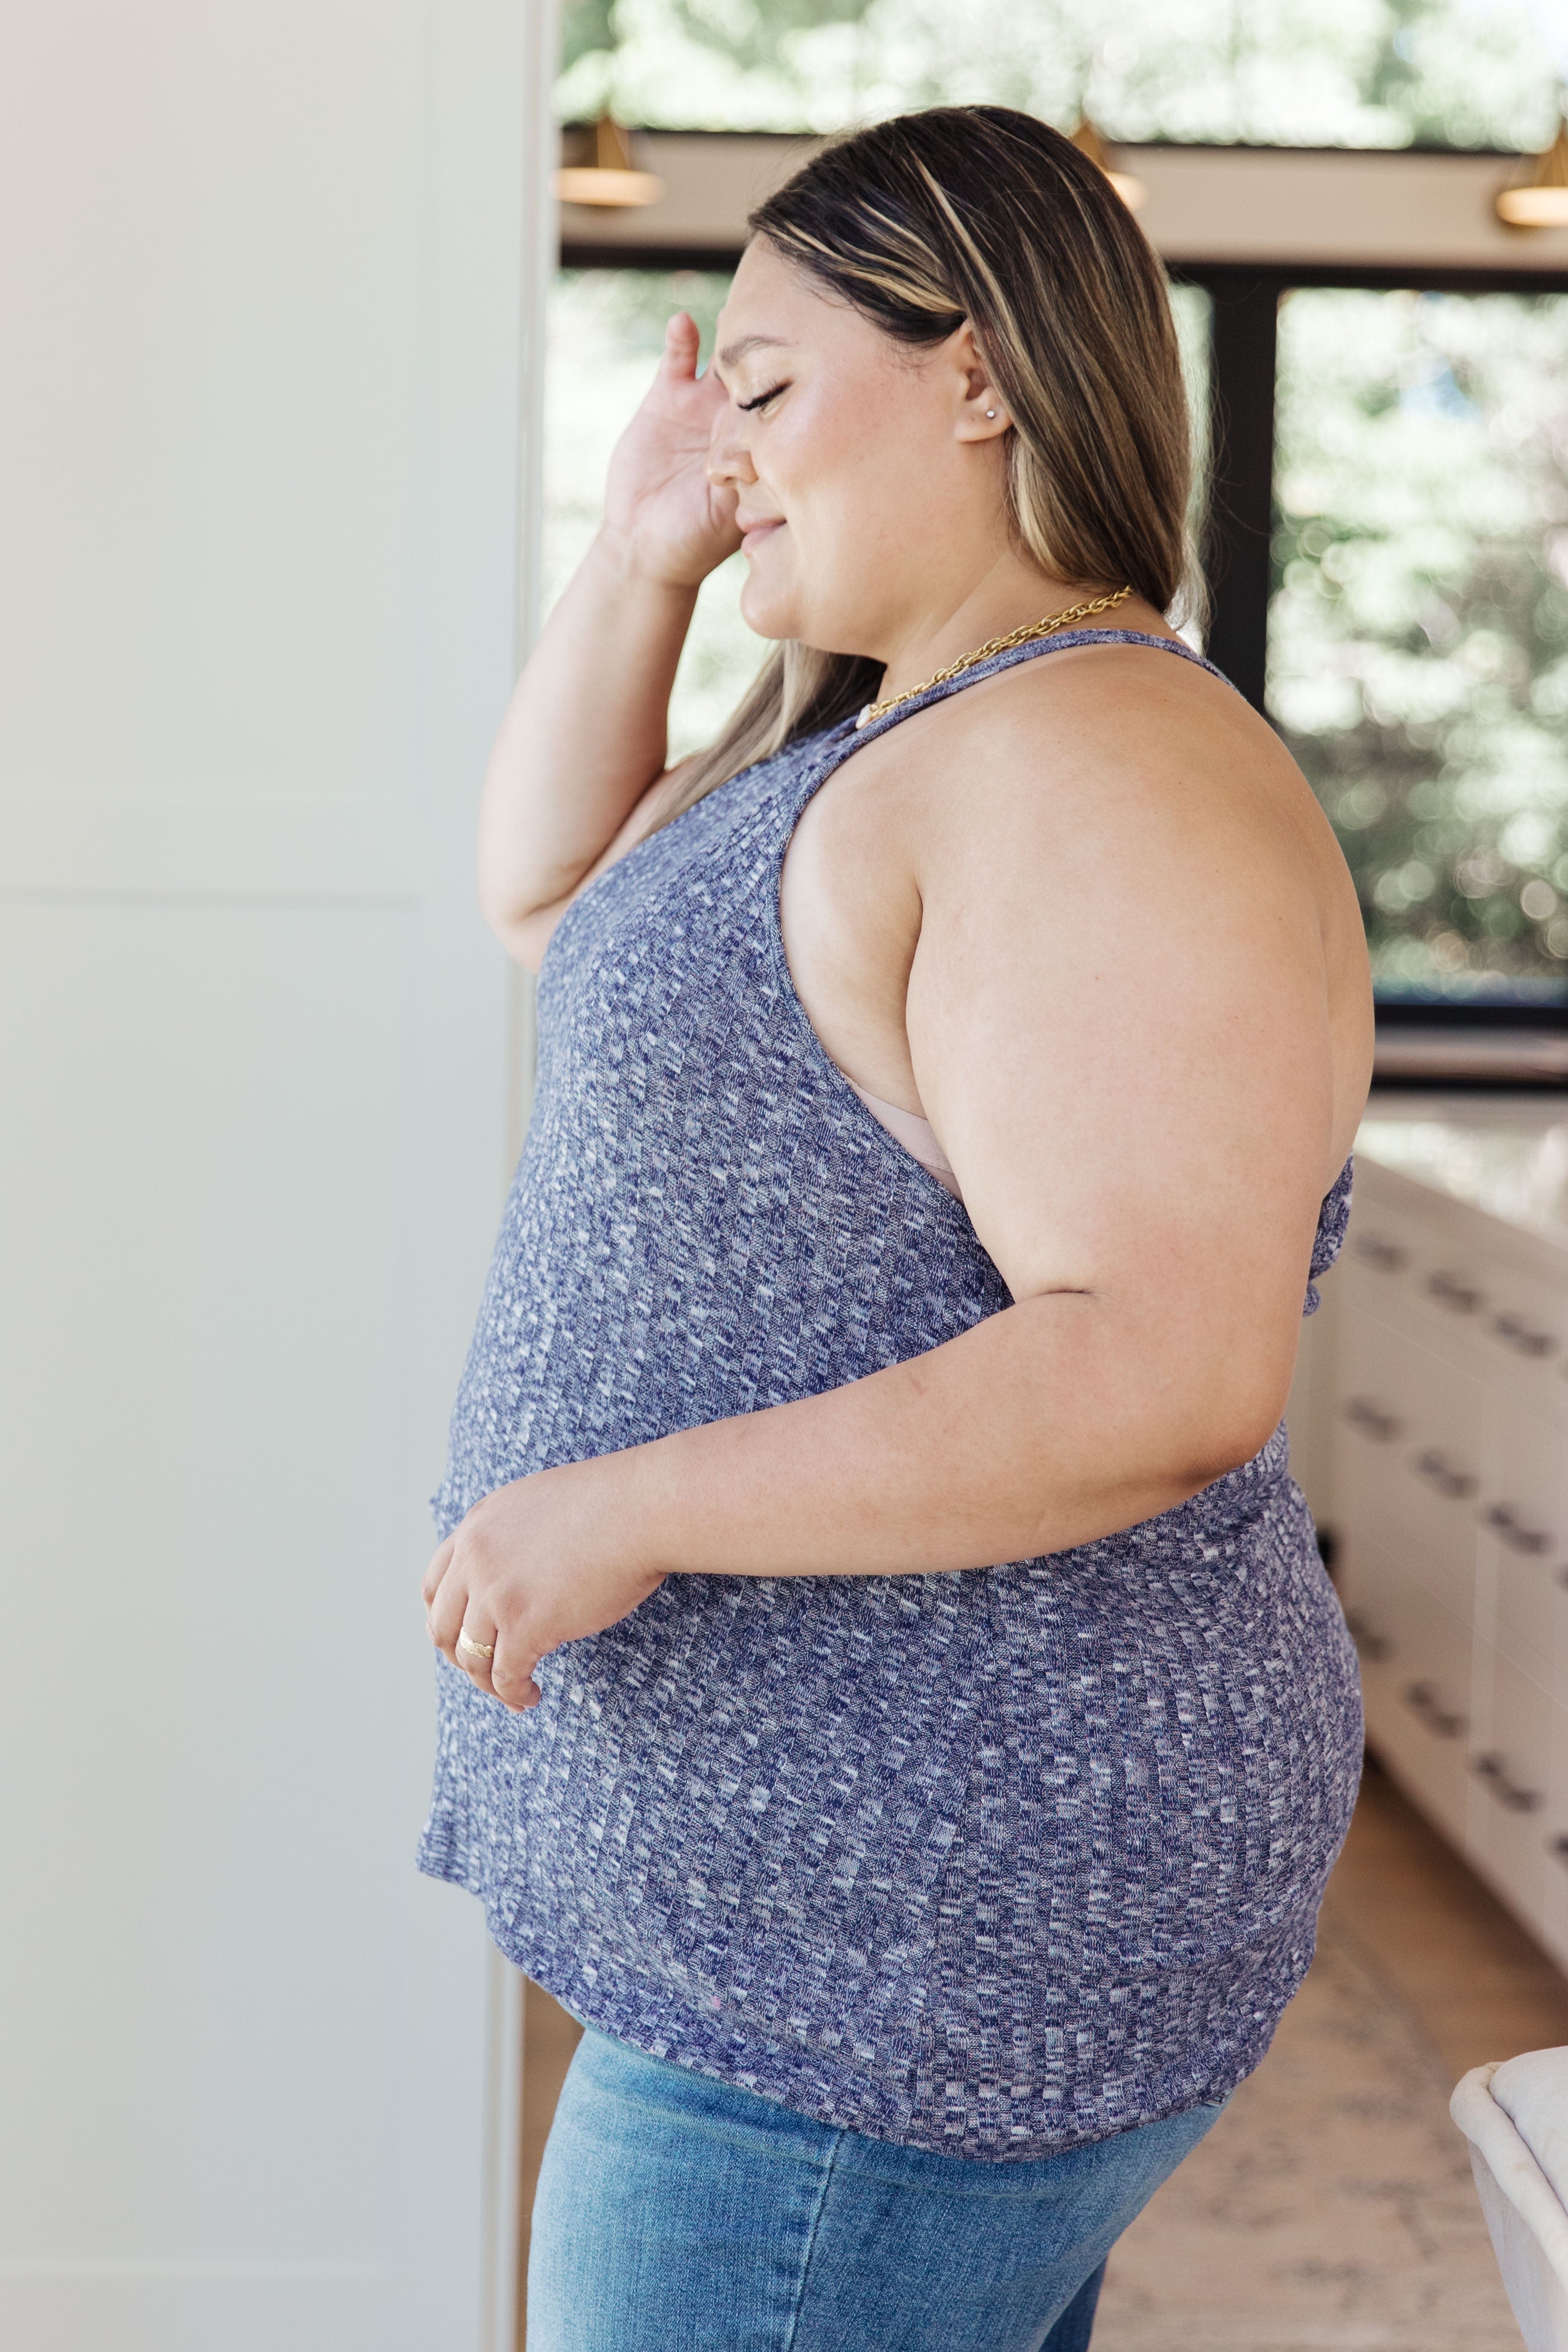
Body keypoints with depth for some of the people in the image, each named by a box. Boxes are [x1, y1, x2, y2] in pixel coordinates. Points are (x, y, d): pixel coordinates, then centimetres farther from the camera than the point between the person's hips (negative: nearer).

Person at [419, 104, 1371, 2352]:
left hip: (921, 1933, -10)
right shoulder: (889, 741, 12)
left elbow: (1166, 1371, -30)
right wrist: (640, 559, 11)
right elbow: (548, 891, 24)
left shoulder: (1109, 775, -21)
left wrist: (626, 1512, -27)